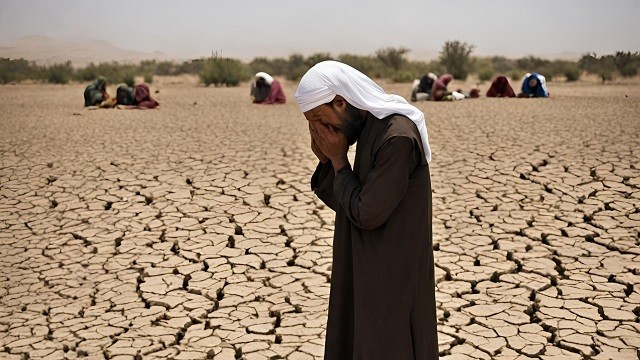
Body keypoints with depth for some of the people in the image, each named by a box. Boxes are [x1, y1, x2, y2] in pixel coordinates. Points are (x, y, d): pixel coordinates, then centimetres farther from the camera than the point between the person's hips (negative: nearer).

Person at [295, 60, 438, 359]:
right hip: (368, 271, 9)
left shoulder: (398, 136, -24)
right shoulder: (369, 128, 5)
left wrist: (338, 159, -13)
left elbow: (366, 213, -22)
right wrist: (325, 160, -6)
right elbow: (341, 202, 10)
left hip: (392, 278, -9)